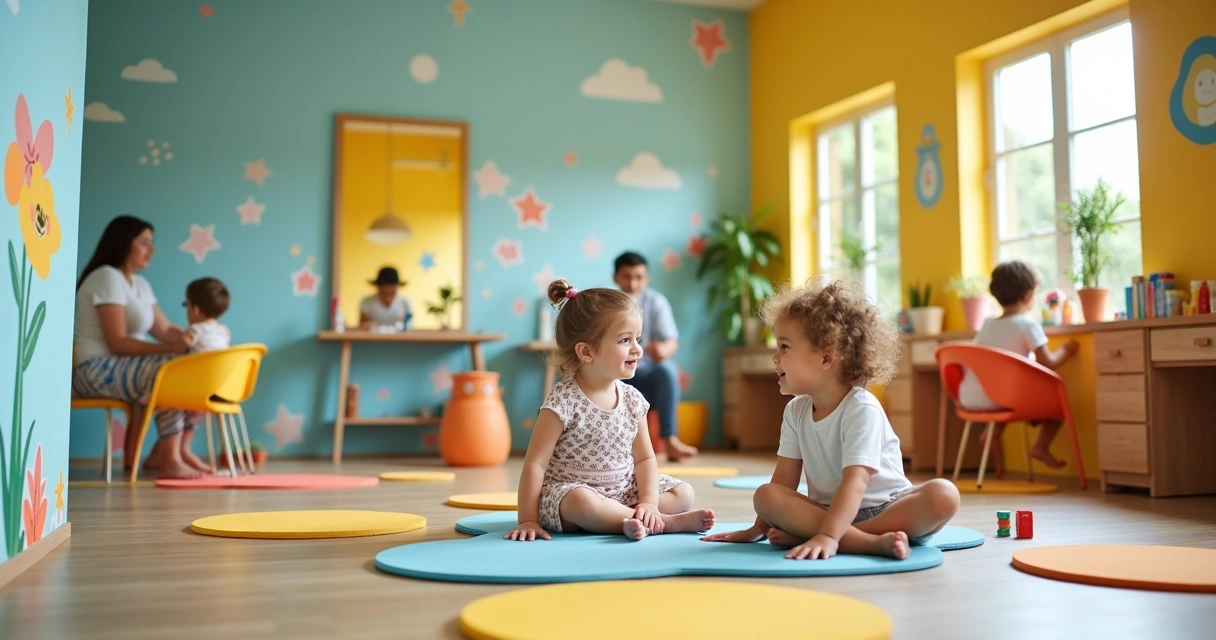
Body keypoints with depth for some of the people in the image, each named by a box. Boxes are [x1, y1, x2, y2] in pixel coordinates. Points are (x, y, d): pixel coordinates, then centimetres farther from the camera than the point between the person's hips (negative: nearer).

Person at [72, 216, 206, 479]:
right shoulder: (107, 278, -12)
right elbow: (118, 343, -20)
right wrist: (170, 348, -27)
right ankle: (170, 459, -29)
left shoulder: (140, 283, 16)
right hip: (95, 369, -9)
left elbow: (165, 329, 9)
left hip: (126, 366, 9)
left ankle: (180, 450, -8)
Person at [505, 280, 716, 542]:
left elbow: (644, 458, 5)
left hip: (624, 494, 6)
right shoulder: (564, 401, -18)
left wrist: (648, 502, -12)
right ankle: (662, 522, -24)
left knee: (683, 494, -3)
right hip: (568, 495, -6)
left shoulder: (633, 399, 0)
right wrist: (528, 520, -20)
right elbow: (535, 462, -17)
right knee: (583, 503, -38)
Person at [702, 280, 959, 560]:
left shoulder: (861, 409, -19)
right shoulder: (796, 411, 2)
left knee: (943, 494, -32)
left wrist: (827, 536, -40)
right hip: (828, 511, 4)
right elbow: (784, 478, 5)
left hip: (884, 508, -4)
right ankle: (871, 542, -33)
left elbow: (854, 482, -30)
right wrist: (759, 528, 3)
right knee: (764, 495, -19)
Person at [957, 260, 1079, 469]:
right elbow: (1048, 364, -4)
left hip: (969, 400, 6)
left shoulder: (986, 325, 14)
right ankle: (1041, 446, 3)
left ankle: (994, 432, 19)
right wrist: (1065, 351, 15)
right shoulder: (1028, 325, -3)